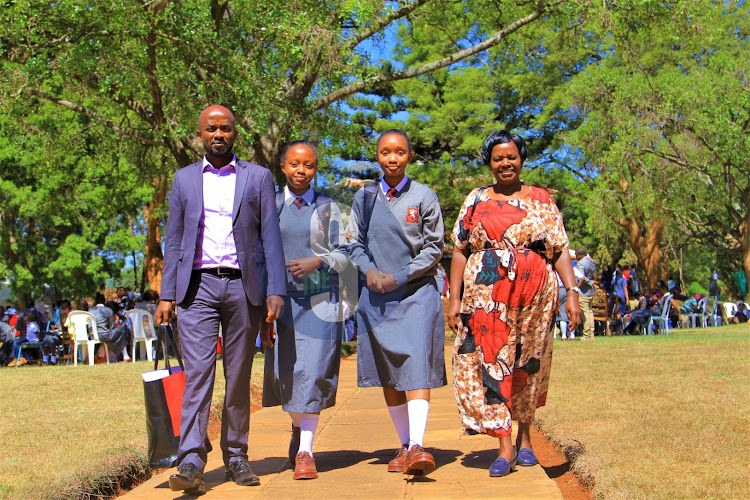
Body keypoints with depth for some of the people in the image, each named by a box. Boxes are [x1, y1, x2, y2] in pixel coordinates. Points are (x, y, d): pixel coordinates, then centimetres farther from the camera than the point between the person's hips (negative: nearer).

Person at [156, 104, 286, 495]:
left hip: (242, 287, 0)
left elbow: (271, 237, 4)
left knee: (239, 377, 6)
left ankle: (236, 456, 18)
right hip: (198, 286, 0)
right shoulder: (184, 179, 13)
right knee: (198, 373, -10)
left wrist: (276, 291, -5)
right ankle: (191, 463, -11)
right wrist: (166, 295, 5)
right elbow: (174, 240, 13)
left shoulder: (258, 177, 8)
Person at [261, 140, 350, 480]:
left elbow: (343, 254, 5)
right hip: (282, 298, 1)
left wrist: (318, 262, -14)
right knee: (284, 371, 4)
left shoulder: (327, 207, 8)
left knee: (314, 370, -7)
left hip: (320, 301, -1)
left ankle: (305, 451, 0)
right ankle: (298, 426, 33)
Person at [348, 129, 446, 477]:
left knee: (417, 366, -15)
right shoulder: (364, 197, 9)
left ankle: (417, 447, -22)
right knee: (388, 373, 7)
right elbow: (356, 243, 12)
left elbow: (434, 247, 0)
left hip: (417, 292, -3)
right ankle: (403, 445, 18)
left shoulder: (424, 197, 1)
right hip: (376, 296, 3)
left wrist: (400, 277, -10)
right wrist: (369, 271, -7)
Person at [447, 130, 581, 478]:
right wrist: (455, 298, -1)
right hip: (486, 296, 0)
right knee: (491, 362, -8)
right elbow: (460, 251, 6)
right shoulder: (476, 200, 9)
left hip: (535, 293, 1)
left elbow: (560, 250, 5)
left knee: (528, 367, 7)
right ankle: (505, 448, -5)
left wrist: (572, 291, -6)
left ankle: (524, 438, 25)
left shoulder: (541, 200, 8)